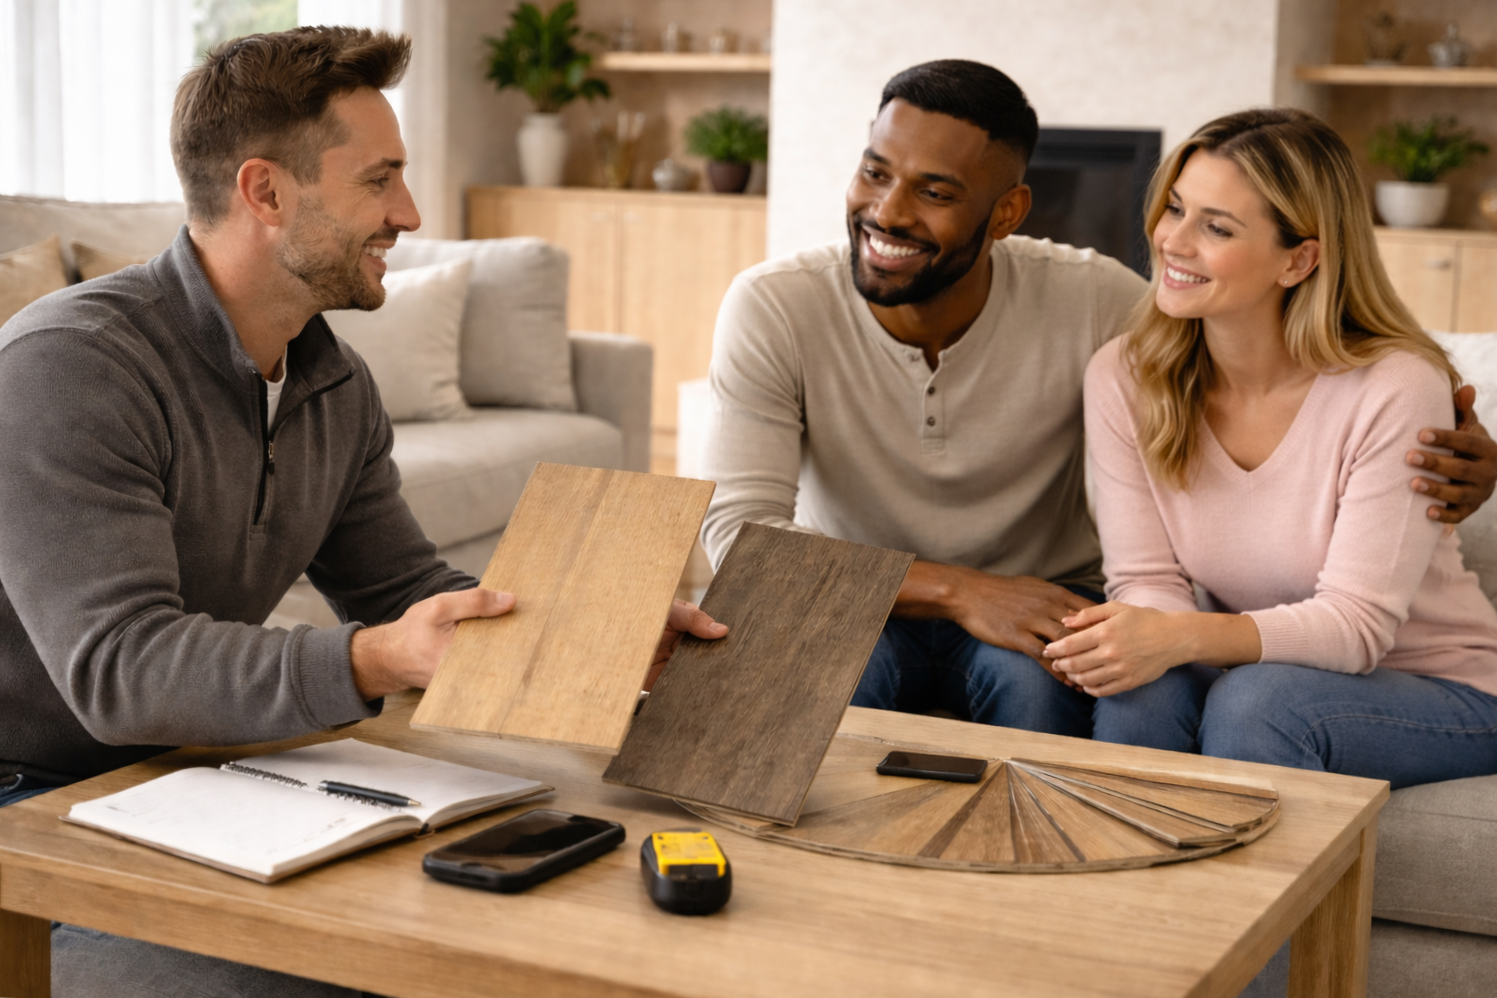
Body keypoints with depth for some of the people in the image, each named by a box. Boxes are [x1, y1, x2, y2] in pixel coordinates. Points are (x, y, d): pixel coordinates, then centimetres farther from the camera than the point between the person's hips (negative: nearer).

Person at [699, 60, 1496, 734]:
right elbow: (738, 530, -23)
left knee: (1036, 679, -33)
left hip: (1045, 602, 1)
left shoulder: (1087, 303, -15)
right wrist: (954, 591, -34)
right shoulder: (773, 309, -17)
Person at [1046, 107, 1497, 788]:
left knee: (1255, 700, -32)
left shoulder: (1397, 390, -21)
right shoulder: (1122, 379, -8)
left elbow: (1355, 623, -23)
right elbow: (1146, 580, -8)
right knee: (1141, 689, -29)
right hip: (1249, 673, 3)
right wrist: (1120, 640, -33)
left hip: (1441, 696, -3)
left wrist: (1179, 637, -38)